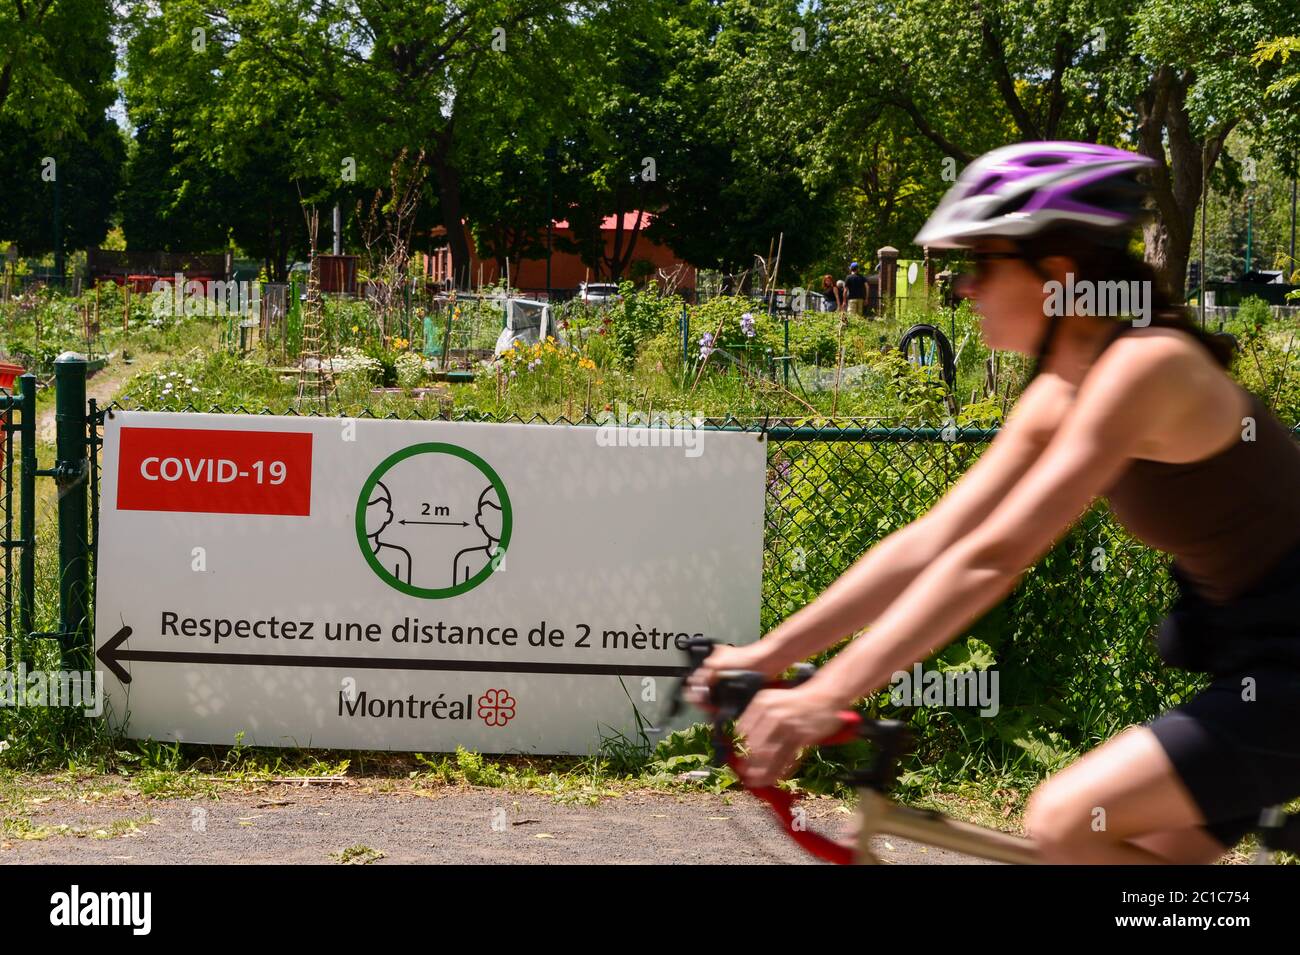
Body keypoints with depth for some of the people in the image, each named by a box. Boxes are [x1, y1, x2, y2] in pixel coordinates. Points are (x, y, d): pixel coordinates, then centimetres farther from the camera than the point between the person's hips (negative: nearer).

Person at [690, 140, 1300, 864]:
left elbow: (991, 559, -28)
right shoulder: (1056, 400, 6)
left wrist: (827, 695, -30)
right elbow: (931, 544, 6)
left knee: (1067, 824, -19)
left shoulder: (1146, 364, -22)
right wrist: (767, 655, 0)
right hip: (1241, 648, 9)